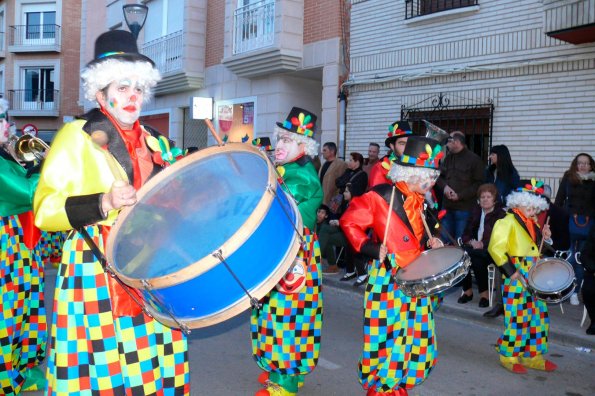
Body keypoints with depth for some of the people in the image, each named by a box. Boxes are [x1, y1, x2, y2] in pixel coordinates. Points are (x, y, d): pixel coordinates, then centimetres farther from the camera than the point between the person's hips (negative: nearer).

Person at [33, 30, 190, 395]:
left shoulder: (151, 141, 15)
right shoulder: (76, 136, -2)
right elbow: (45, 210, -9)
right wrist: (103, 203, -22)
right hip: (96, 273, -5)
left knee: (150, 365, 6)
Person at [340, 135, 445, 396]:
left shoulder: (424, 200, 9)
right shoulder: (380, 196, -14)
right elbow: (349, 222, -9)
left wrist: (431, 241, 6)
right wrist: (371, 248, -14)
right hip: (387, 278, -7)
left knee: (417, 335, 11)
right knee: (386, 335, 0)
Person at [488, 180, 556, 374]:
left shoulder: (532, 222, 14)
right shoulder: (508, 221, -10)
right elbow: (495, 248, -17)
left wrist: (545, 237, 3)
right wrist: (510, 271, -18)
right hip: (517, 277, -8)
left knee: (539, 316, 11)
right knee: (517, 318, -2)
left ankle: (532, 356, 24)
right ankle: (509, 356, 13)